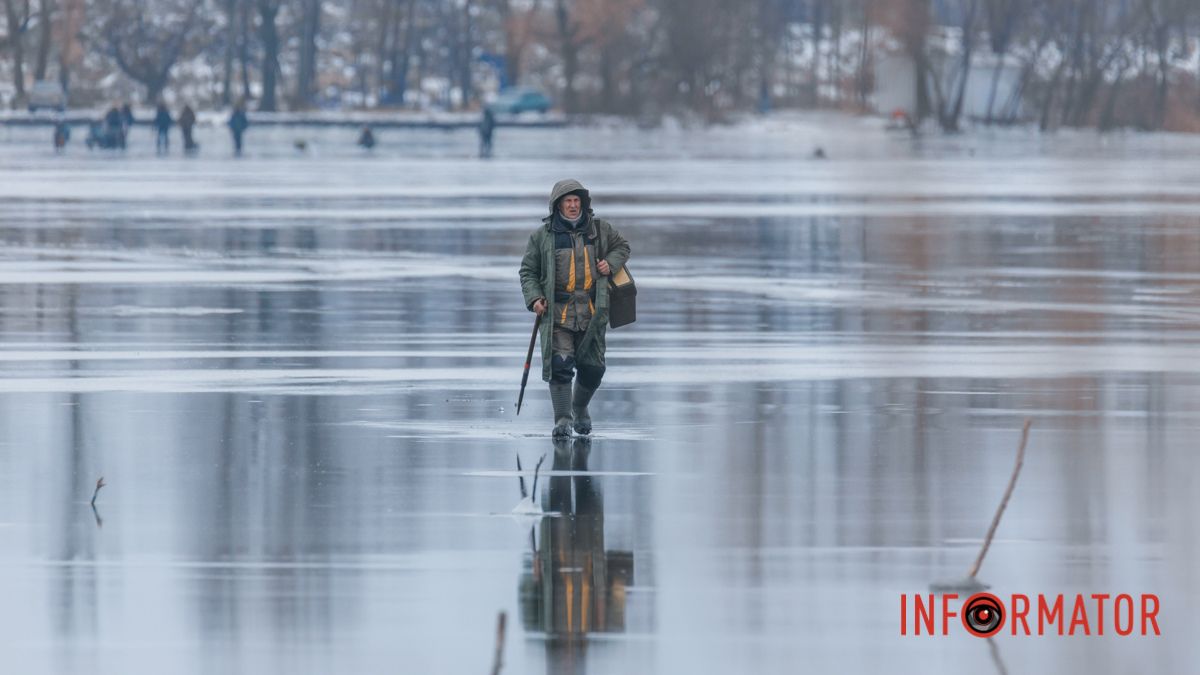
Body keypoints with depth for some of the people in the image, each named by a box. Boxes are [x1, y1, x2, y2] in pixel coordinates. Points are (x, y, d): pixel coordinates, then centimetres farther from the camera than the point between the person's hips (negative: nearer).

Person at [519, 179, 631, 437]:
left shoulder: (599, 229, 8)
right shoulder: (542, 236, 2)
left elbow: (622, 246, 24)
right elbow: (528, 271, 7)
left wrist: (611, 263, 3)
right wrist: (533, 298, -8)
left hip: (592, 311, 2)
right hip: (557, 312, -2)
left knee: (592, 367, 6)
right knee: (560, 365, -13)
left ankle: (580, 407, 33)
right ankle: (563, 419, -8)